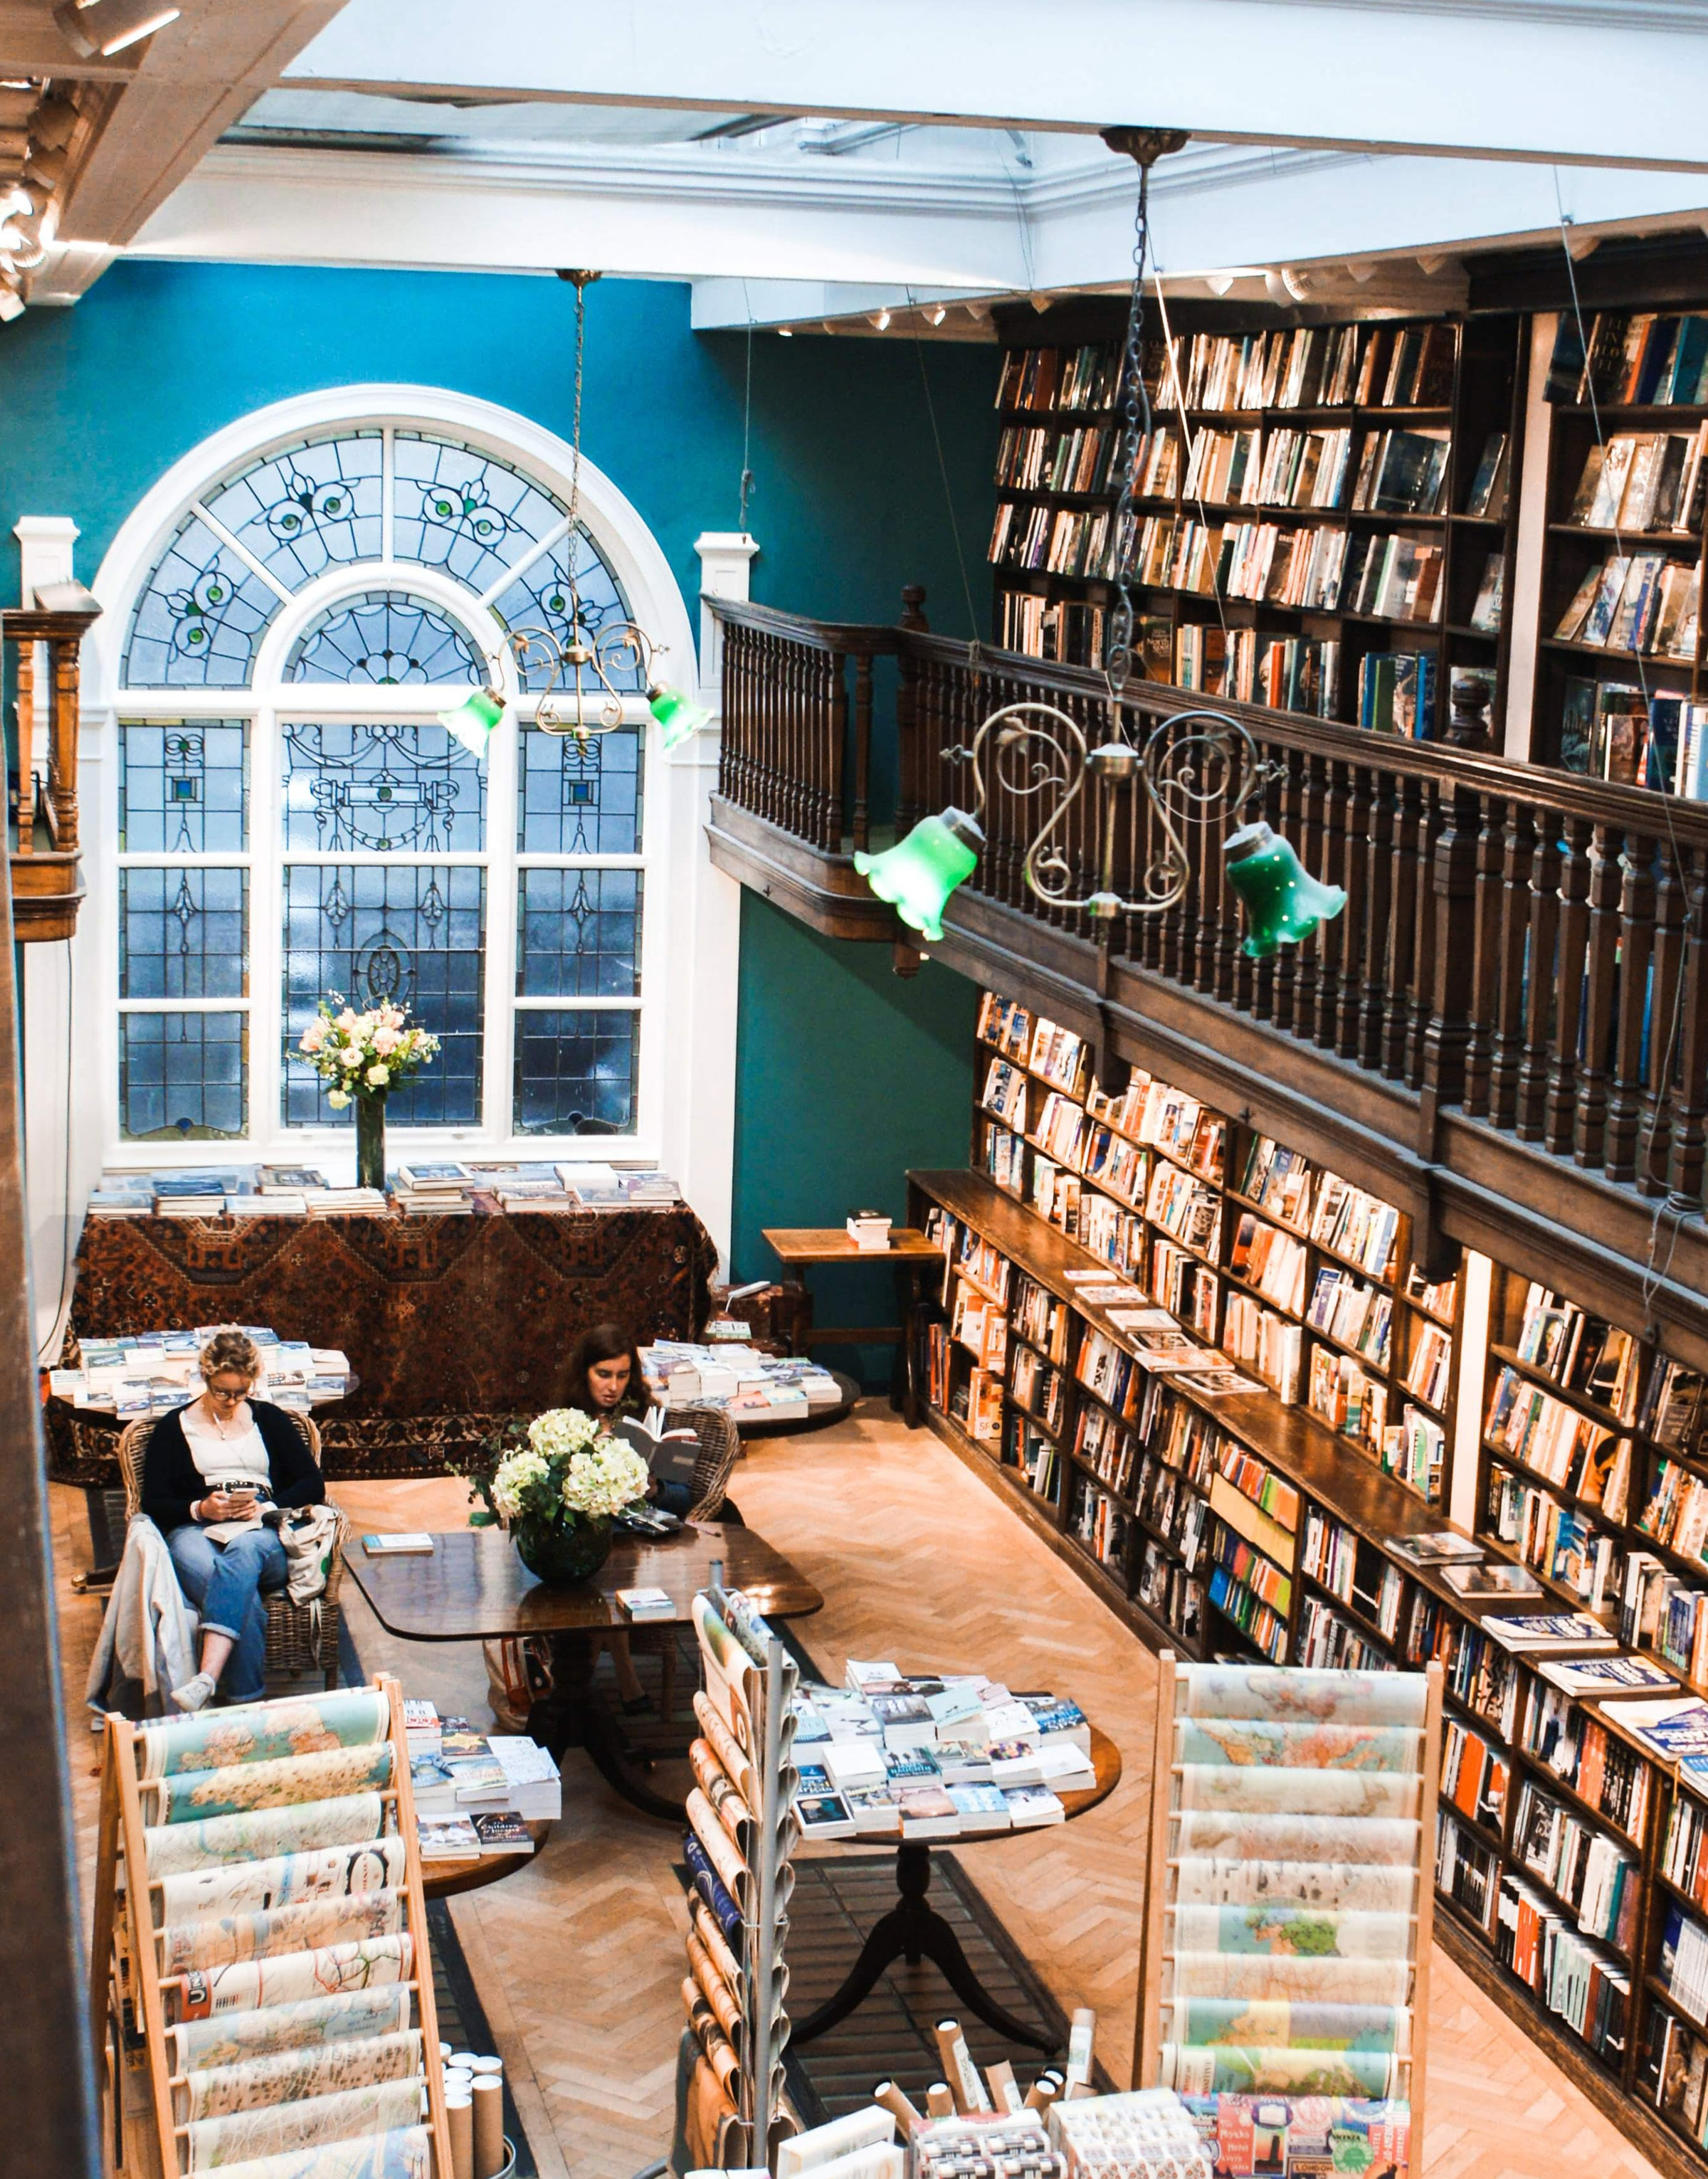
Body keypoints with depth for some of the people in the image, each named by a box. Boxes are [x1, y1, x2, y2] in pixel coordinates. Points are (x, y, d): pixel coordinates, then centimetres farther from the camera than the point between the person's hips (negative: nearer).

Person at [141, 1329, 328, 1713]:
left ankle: (208, 1677, -57)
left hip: (263, 1534, 0)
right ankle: (248, 1702, -43)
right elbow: (153, 1504, 11)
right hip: (196, 1532, 0)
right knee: (247, 1601, -37)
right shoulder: (173, 1429, 19)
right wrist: (200, 1508, -9)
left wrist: (267, 1505, -5)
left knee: (242, 1551, -41)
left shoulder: (269, 1419, 22)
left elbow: (313, 1484, 14)